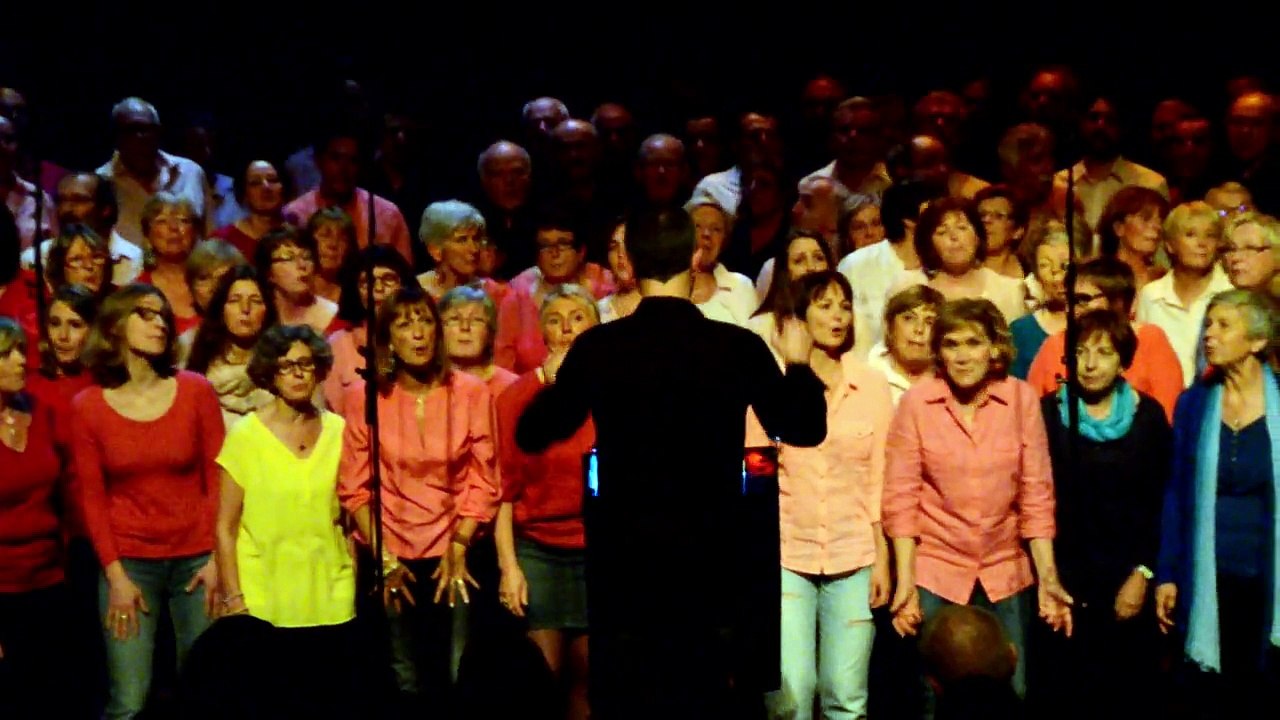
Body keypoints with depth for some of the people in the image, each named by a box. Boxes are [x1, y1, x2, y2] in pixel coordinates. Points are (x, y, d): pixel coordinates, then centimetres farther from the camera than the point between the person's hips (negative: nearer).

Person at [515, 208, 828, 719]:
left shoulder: (597, 347, -7)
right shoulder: (739, 347, -8)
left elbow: (532, 435, 4)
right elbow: (805, 429, 3)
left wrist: (555, 384, 23)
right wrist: (798, 364, 21)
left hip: (624, 557, 0)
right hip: (714, 555, 0)